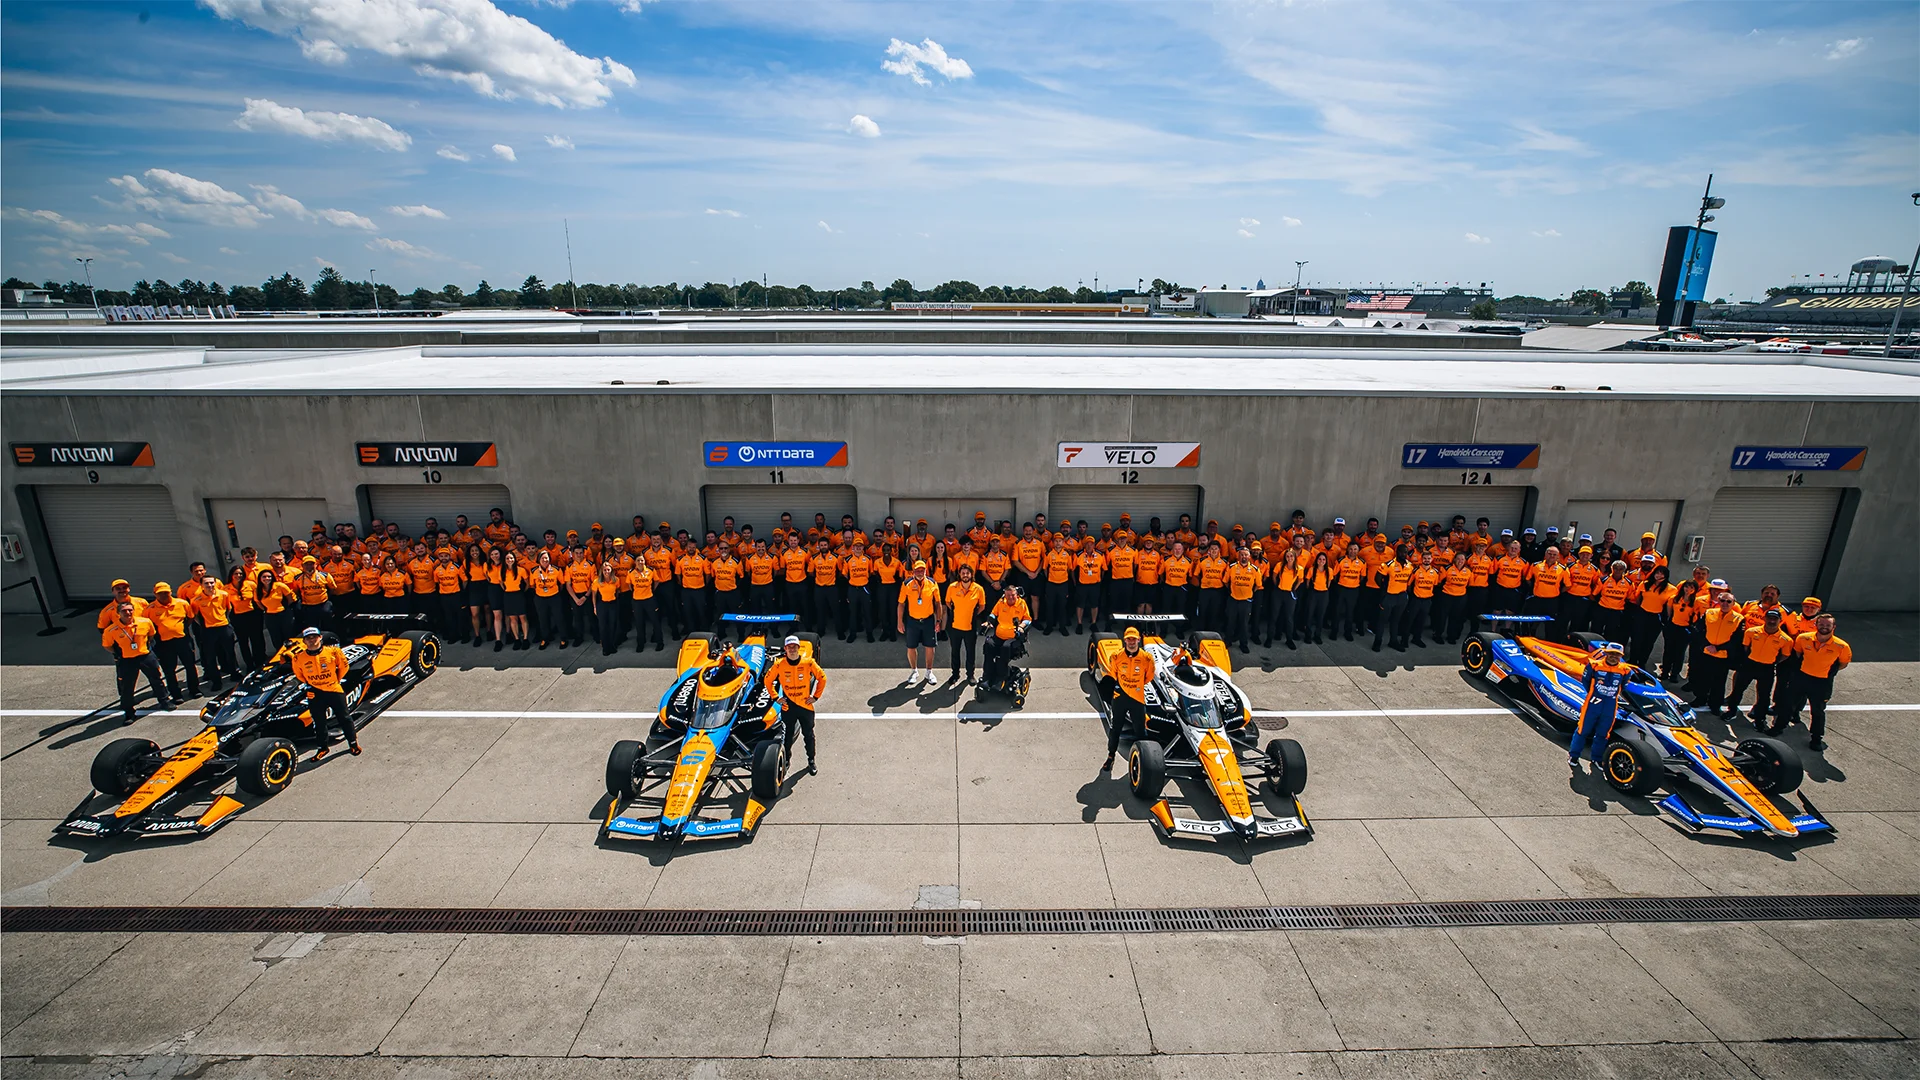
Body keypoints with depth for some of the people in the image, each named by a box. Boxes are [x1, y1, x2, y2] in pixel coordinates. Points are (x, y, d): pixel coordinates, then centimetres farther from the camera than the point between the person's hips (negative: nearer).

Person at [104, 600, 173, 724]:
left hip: (146, 656, 2)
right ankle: (128, 713, 20)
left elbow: (151, 634, 12)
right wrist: (119, 654, 0)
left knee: (156, 680, 16)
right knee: (127, 688, 5)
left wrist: (148, 646, 9)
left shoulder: (146, 622, -9)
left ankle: (165, 701, 34)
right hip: (126, 661, -1)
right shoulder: (111, 630, -15)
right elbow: (106, 645, 2)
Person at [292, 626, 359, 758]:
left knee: (344, 718, 9)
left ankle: (353, 742, 23)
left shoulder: (333, 651, -10)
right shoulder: (299, 658, -7)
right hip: (315, 695, 1)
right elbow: (298, 674, 13)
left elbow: (343, 666, 6)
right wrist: (308, 684, 13)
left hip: (335, 690, -1)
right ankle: (323, 747, 29)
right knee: (319, 723, 13)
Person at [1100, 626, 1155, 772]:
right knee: (1115, 729, 11)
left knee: (1140, 730, 5)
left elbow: (1149, 676, 7)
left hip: (1138, 698, -1)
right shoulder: (1117, 657, -10)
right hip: (1120, 697, 1)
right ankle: (1111, 757, 26)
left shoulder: (1146, 657, -11)